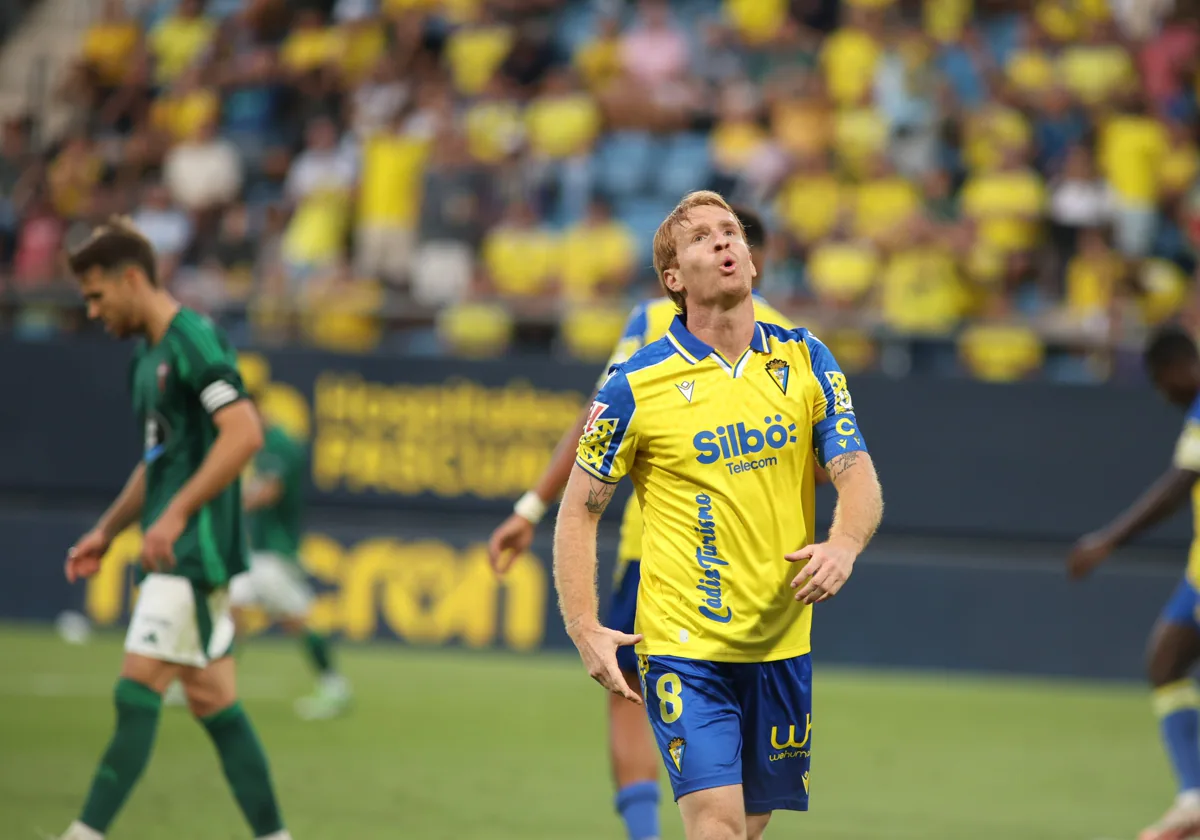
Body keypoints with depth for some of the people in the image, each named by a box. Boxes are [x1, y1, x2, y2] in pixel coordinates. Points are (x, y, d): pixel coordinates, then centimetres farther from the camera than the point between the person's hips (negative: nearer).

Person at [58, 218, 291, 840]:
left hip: (194, 549, -10)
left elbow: (244, 433, -22)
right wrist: (107, 532, 21)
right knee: (213, 702, 8)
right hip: (174, 555, 10)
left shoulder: (194, 340, -12)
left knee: (137, 693, -11)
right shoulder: (147, 356, 18)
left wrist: (175, 515, -24)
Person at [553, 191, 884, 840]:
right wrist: (585, 630, -10)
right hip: (684, 646, -4)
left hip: (781, 643, 4)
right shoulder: (635, 386, -6)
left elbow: (856, 475, 0)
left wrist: (843, 545, -22)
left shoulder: (806, 361, 4)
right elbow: (579, 510, 1)